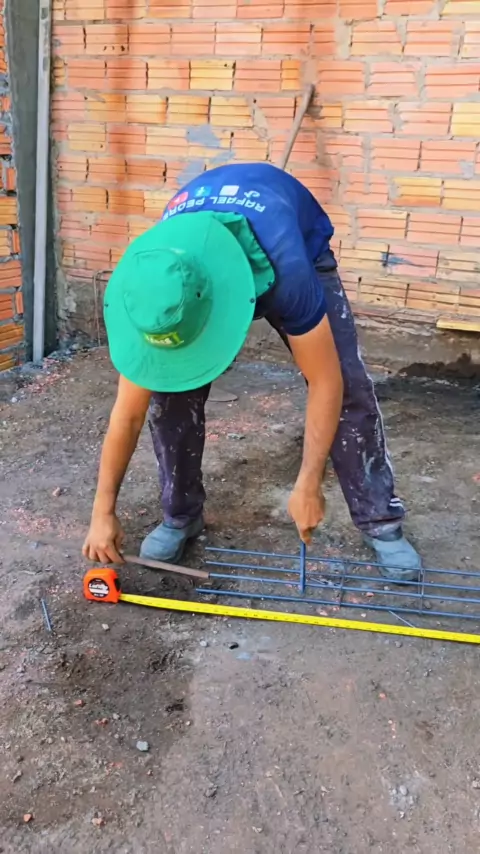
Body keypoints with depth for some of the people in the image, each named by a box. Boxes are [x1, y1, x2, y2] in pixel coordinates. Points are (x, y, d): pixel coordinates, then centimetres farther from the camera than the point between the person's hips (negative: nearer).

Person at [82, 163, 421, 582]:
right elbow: (129, 413, -24)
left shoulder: (284, 267, -48)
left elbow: (326, 382, -34)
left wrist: (308, 485, -29)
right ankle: (180, 516, 6)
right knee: (168, 392, -14)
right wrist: (103, 511, -17)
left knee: (348, 385, -13)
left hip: (299, 251, -2)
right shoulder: (157, 283, -34)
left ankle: (382, 521, 3)